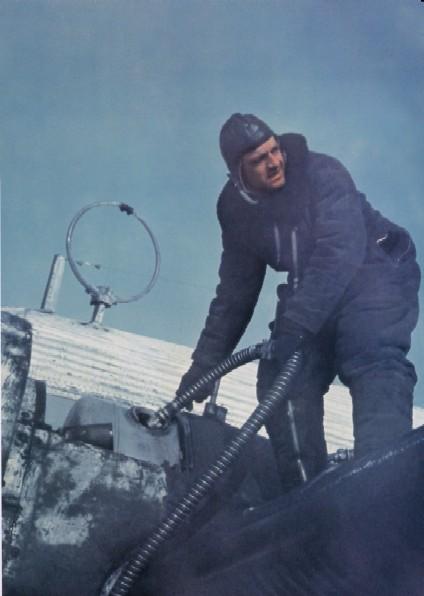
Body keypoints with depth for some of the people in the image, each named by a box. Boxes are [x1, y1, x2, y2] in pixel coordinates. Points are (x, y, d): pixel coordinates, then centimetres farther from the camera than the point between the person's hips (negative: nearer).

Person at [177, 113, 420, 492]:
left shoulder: (321, 173, -19)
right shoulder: (237, 209, 0)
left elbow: (341, 251, -31)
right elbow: (235, 291, 9)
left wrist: (295, 323, -38)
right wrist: (204, 365, 8)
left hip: (372, 275, -6)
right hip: (308, 293, 6)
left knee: (375, 365, -30)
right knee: (279, 379, -9)